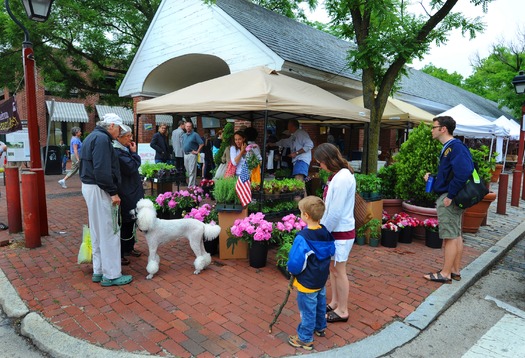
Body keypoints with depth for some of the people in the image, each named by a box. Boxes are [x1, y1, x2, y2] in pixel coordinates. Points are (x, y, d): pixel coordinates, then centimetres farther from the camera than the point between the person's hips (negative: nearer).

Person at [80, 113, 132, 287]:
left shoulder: (93, 137, 17)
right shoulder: (102, 138, -16)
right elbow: (102, 170, -24)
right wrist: (113, 192, -20)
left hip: (89, 187, 11)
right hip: (99, 190, -11)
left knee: (97, 232, 16)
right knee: (109, 232, -3)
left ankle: (99, 271, 24)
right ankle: (111, 275, 5)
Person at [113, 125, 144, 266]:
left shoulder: (125, 149, 11)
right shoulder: (117, 152, -19)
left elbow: (135, 165, 16)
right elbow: (131, 168, -20)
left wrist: (133, 153, 3)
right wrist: (134, 153, -12)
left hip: (131, 191, 10)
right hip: (125, 193, -10)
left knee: (131, 220, 18)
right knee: (124, 222, -1)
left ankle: (129, 248, 33)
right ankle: (119, 253, 11)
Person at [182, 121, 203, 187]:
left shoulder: (195, 135, -7)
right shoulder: (183, 135, 14)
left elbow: (202, 144, -12)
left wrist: (197, 152, -12)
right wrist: (184, 150, 16)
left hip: (192, 154, -7)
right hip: (185, 154, 7)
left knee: (192, 171, -8)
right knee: (188, 171, 13)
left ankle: (191, 186, -7)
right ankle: (194, 182, 25)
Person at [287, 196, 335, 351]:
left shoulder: (302, 237, -31)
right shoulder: (325, 232, -7)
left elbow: (295, 263, -29)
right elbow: (331, 252, 8)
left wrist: (292, 270, -7)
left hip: (307, 282, -7)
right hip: (321, 279, 8)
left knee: (307, 311, 9)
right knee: (320, 305, 26)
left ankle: (305, 339, 26)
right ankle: (319, 327, 47)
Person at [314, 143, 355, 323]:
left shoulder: (343, 178, -24)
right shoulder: (338, 175, 6)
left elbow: (335, 212, -25)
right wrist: (323, 229, 7)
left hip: (341, 232, -9)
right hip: (334, 229, 9)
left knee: (339, 271, 5)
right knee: (332, 268, 19)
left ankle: (342, 310, 21)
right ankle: (335, 303, 35)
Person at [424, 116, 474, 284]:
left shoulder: (455, 147, -16)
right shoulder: (448, 147, 13)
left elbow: (464, 173, -27)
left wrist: (450, 196, -23)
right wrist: (432, 176, 5)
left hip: (448, 200, -10)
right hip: (450, 198, 10)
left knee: (450, 237, -2)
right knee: (456, 235, 15)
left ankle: (445, 274, 7)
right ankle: (455, 271, 25)